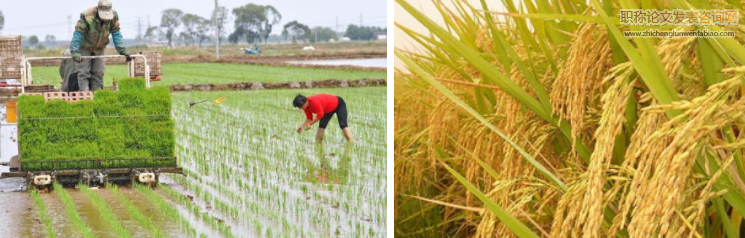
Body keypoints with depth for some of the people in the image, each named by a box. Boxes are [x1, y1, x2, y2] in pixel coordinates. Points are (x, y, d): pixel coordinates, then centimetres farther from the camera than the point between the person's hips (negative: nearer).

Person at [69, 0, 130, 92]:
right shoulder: (87, 16, -32)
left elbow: (116, 34, -12)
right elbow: (77, 34, -31)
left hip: (99, 48, 4)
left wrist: (122, 50, -18)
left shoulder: (113, 16, -20)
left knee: (98, 72, 2)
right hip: (85, 47, -4)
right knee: (84, 72, -10)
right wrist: (75, 52, -37)